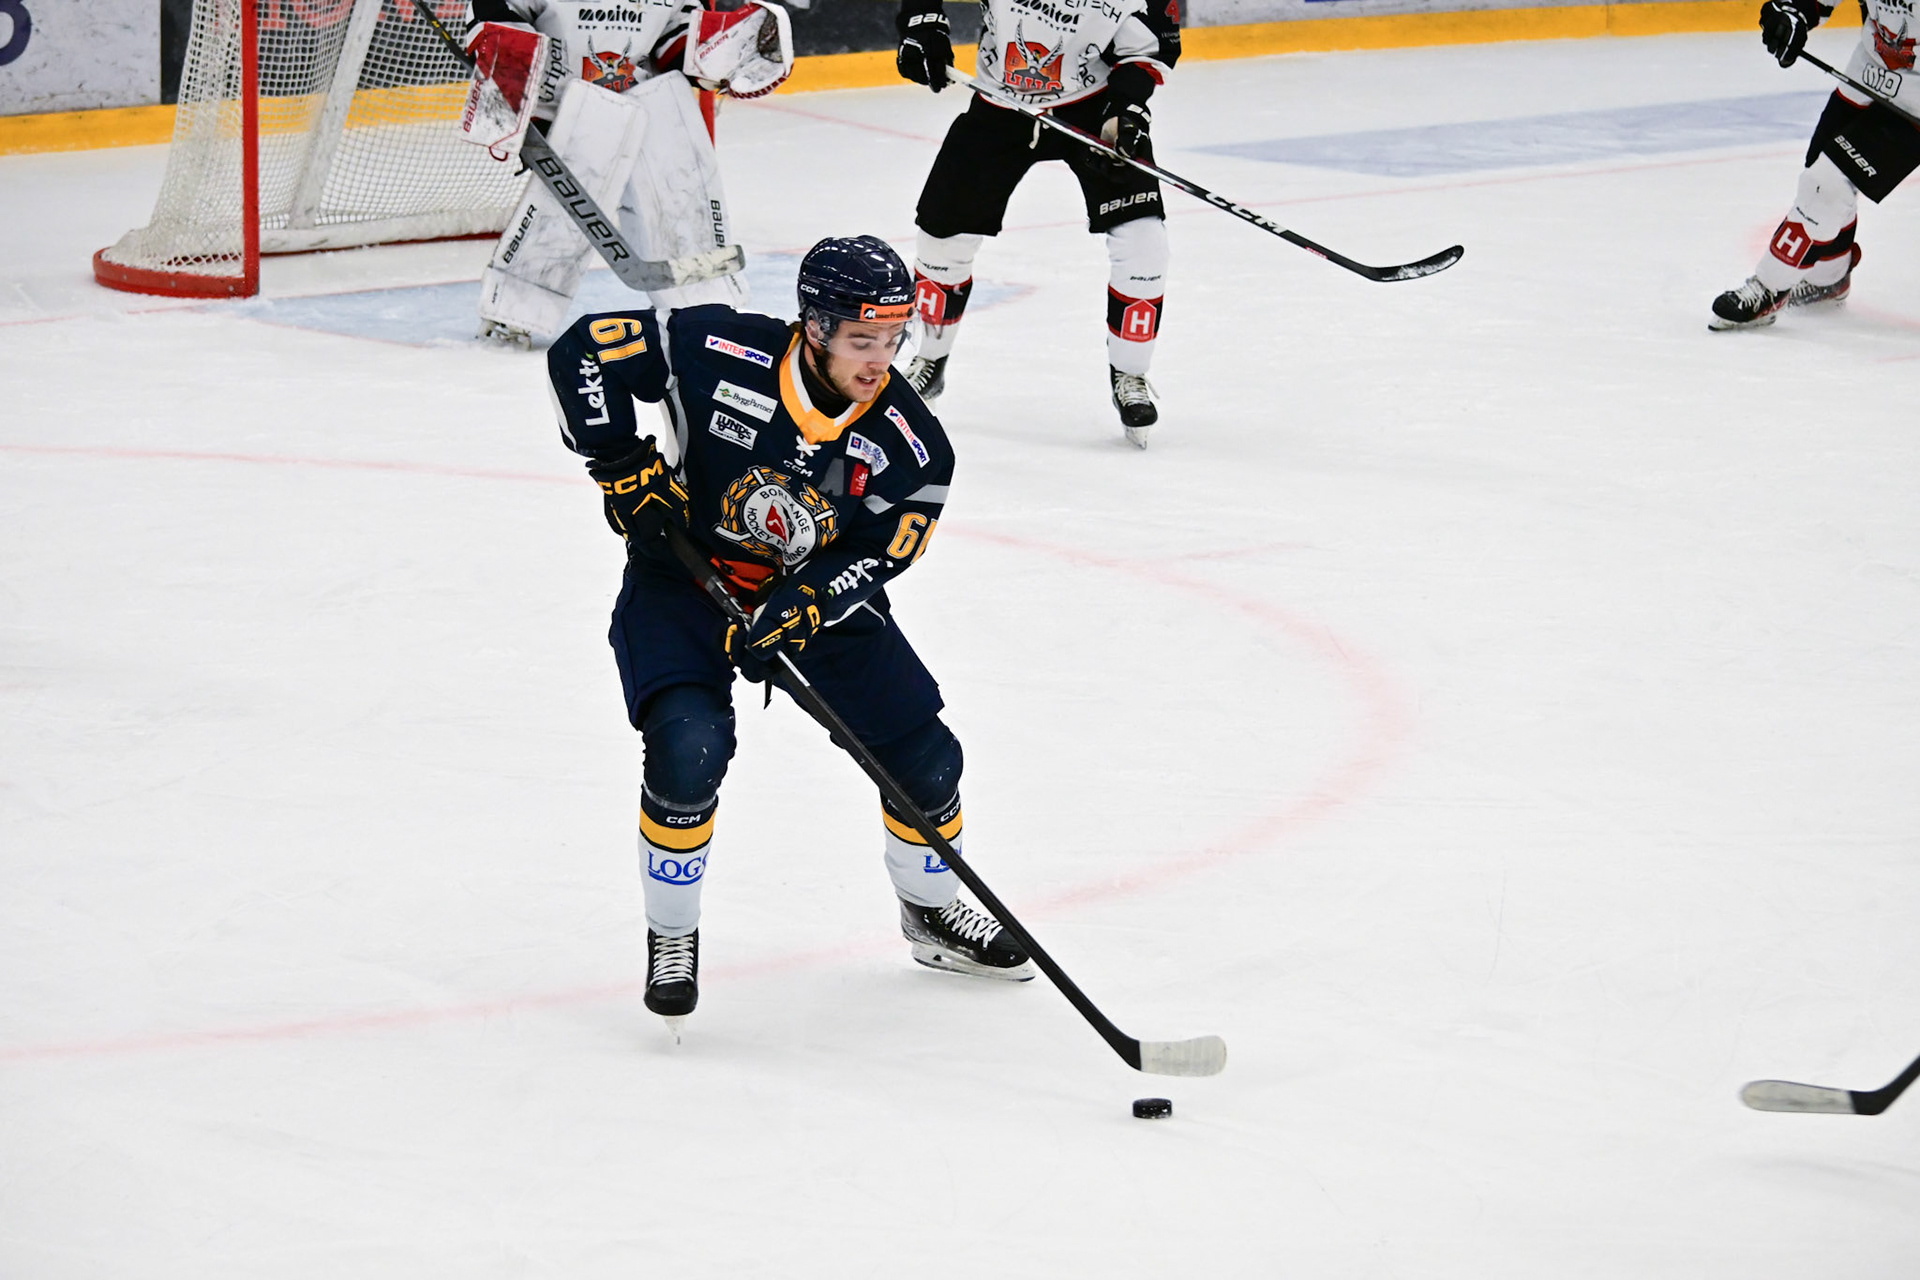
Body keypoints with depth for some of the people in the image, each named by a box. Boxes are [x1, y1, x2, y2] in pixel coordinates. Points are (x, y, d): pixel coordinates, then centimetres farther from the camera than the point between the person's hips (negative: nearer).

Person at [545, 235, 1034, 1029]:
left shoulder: (909, 445, -19)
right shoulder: (719, 353, -27)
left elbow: (876, 555, -15)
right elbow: (583, 349, -18)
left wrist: (800, 610, -32)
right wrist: (623, 465, -21)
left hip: (821, 591, 3)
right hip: (687, 575, -3)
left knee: (924, 758, 2)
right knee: (688, 748, -26)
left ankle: (932, 914, 32)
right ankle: (671, 936, -2)